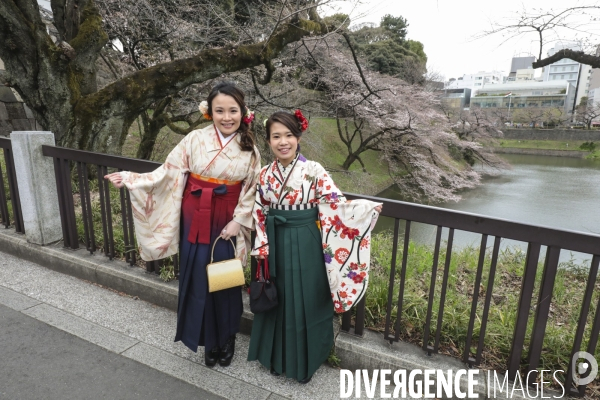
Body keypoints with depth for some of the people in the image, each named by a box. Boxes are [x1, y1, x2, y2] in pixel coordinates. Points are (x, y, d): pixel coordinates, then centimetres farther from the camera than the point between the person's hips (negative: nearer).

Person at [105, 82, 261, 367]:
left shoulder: (249, 149, -1)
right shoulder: (195, 139, -5)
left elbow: (251, 190, 1)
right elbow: (169, 172, -4)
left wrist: (238, 221, -8)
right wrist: (130, 179, -12)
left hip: (226, 223, 0)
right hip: (196, 221, 0)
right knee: (198, 279, 8)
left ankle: (227, 339, 34)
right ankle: (209, 341, 31)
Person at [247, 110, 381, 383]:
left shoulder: (314, 171, -10)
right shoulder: (265, 174, 1)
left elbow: (337, 204, -13)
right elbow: (260, 214, 5)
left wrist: (366, 207, -30)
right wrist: (262, 248, 1)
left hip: (305, 247, -3)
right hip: (276, 246, 3)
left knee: (305, 302, 9)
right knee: (278, 301, 16)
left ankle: (304, 362, 32)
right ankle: (277, 357, 39)